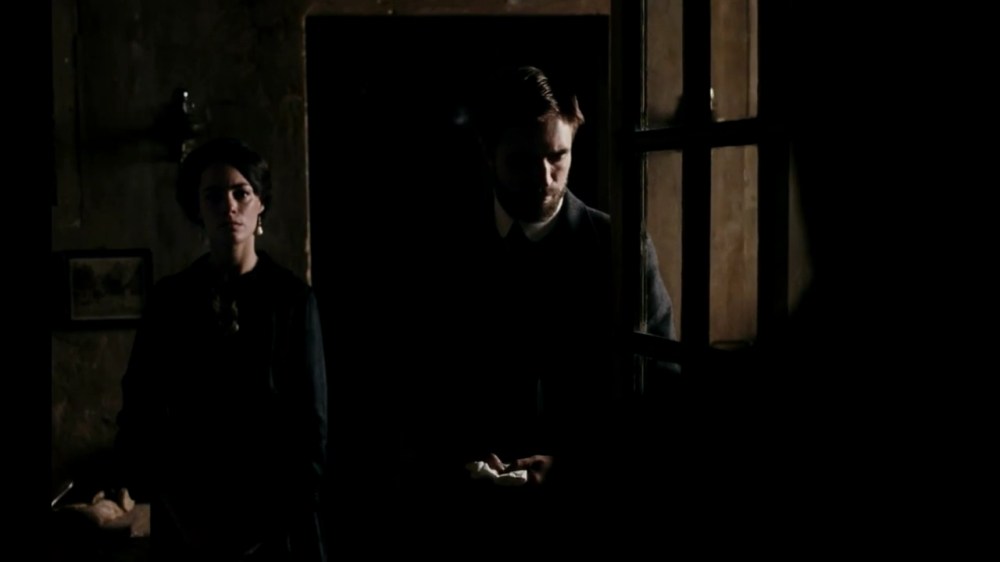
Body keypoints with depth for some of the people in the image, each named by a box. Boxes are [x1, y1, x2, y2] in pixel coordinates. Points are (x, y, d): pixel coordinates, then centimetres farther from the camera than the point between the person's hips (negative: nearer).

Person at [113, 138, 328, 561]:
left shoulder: (292, 299, -3)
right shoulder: (169, 299, 1)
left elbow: (310, 421, -4)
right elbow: (138, 411, 3)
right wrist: (171, 506, -7)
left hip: (272, 515, -1)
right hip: (186, 521, 1)